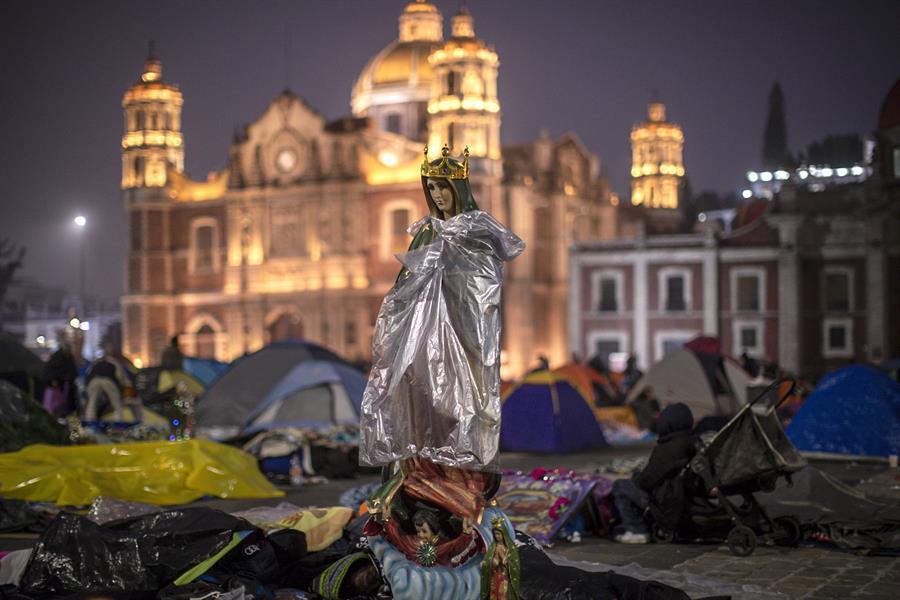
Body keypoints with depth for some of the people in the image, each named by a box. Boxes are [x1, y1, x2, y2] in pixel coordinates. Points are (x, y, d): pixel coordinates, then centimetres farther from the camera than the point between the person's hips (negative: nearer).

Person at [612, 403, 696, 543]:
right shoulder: (694, 444, 5)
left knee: (619, 486, -1)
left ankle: (636, 531, -2)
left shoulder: (664, 450, -20)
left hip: (668, 503, -9)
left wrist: (636, 478, 7)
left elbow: (647, 480, -16)